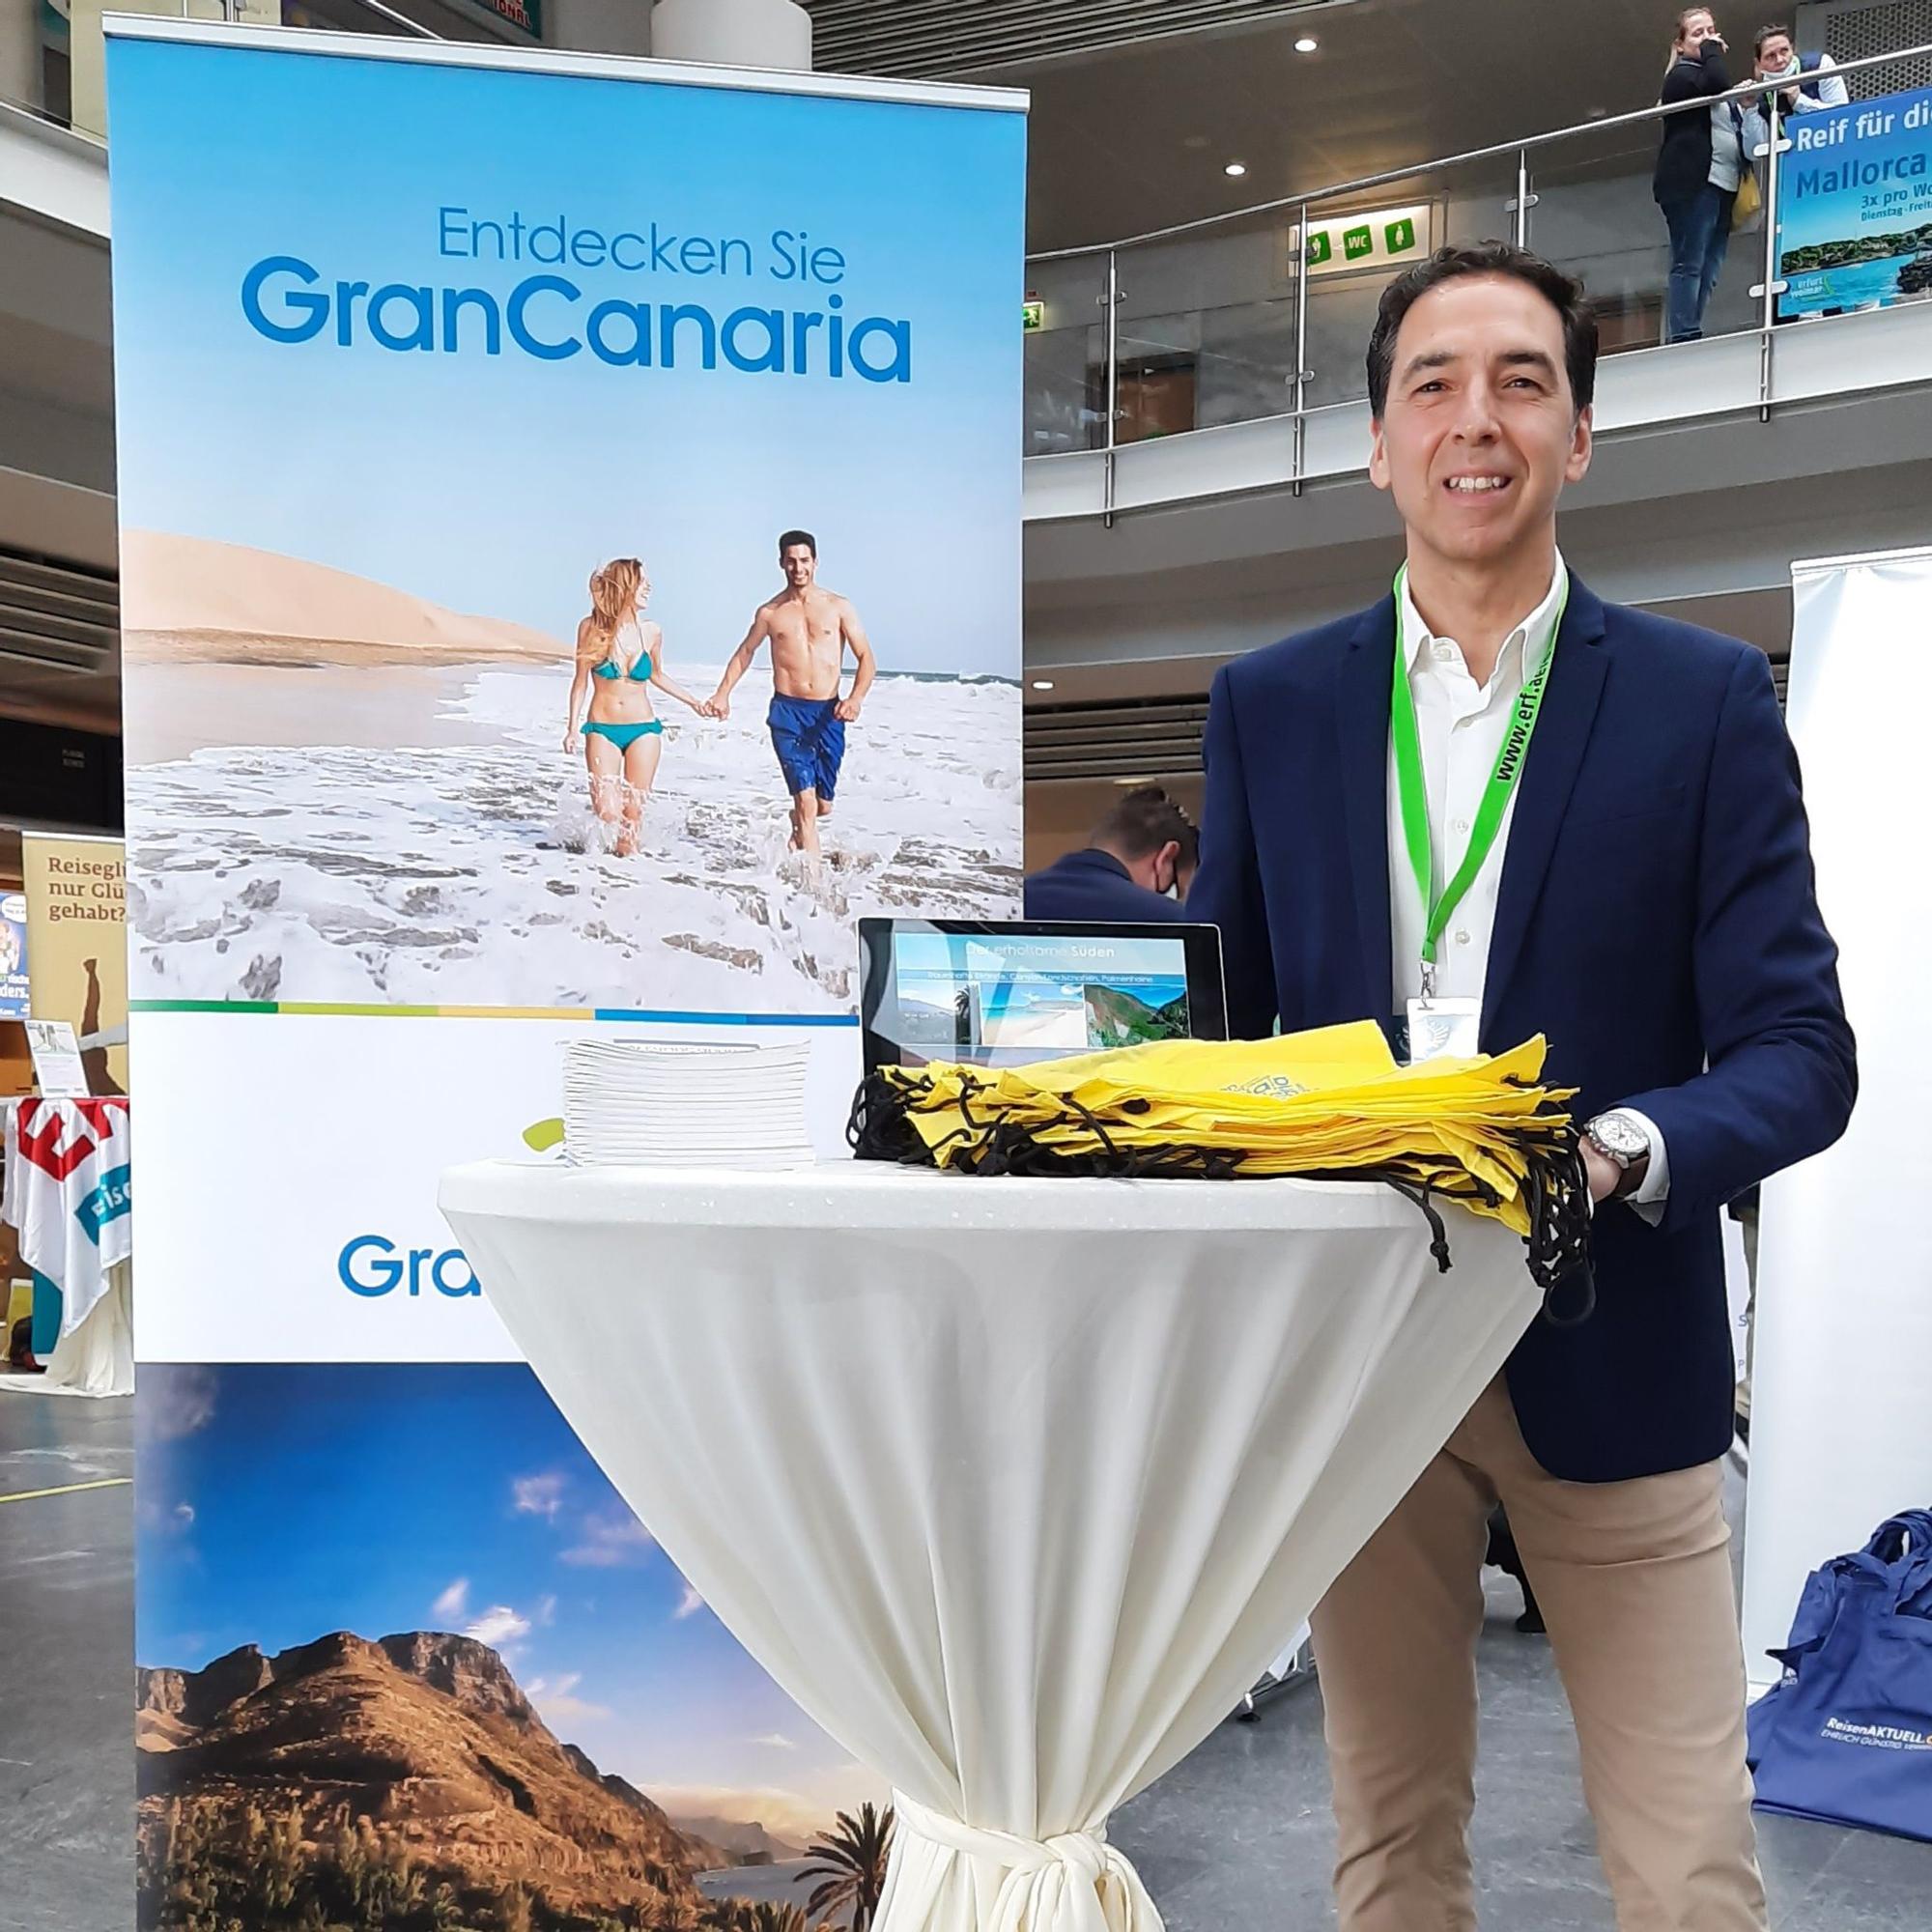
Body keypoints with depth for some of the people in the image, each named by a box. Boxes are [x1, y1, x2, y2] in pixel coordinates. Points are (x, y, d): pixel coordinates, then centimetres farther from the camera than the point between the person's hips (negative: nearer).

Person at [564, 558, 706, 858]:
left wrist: (693, 701, 17)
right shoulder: (592, 628, -4)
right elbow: (581, 681, 3)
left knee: (634, 813, -2)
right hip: (602, 729, -2)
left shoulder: (651, 633, 1)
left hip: (643, 729, 2)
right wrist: (573, 728, -2)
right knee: (608, 814, -9)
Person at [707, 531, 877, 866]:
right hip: (787, 713, -1)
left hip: (828, 714, 1)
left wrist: (856, 698, -14)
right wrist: (722, 694, 14)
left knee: (822, 805, 9)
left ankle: (796, 824, 45)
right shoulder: (769, 613, 8)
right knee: (806, 799, -15)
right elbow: (745, 653, 24)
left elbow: (866, 659, 3)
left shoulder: (839, 607, 6)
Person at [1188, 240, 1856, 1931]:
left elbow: (1797, 1047, -5)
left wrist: (1623, 1154, -25)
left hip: (1607, 1358, -2)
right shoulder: (1270, 706, 5)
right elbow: (1224, 1019, 10)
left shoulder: (1706, 698, -1)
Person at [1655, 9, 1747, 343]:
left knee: (1709, 269, 0)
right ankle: (1682, 340, -21)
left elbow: (1734, 128, 32)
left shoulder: (1706, 75, 28)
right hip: (1692, 183, -9)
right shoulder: (1682, 75, 2)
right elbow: (1717, 82, -20)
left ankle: (1690, 338, -2)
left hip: (1721, 183, 9)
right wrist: (1712, 50, -4)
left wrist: (1747, 102, 15)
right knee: (1690, 264, -16)